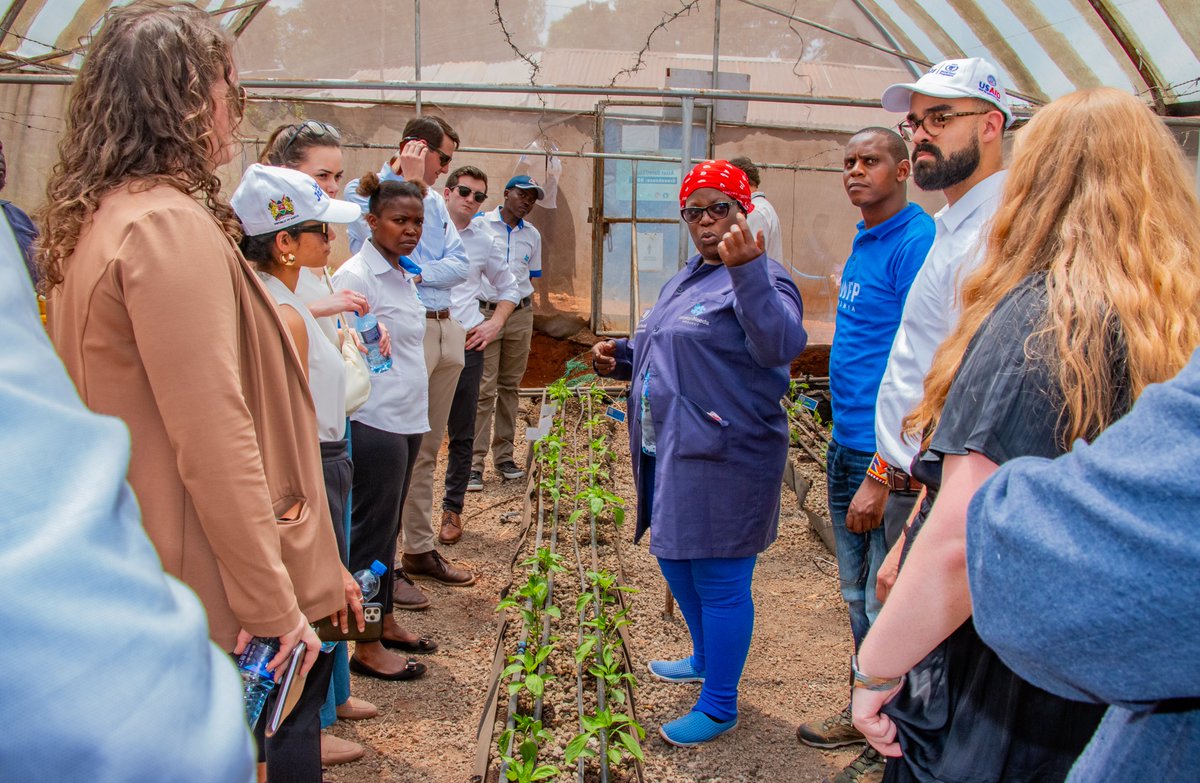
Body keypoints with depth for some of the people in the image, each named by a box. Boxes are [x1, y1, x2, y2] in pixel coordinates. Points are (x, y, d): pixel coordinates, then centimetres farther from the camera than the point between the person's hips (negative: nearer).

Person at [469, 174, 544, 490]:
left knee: (510, 387, 10)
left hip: (520, 315, 4)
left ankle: (504, 456, 18)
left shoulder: (532, 235, 11)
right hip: (484, 313, -4)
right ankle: (474, 463, -3)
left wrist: (519, 304, 10)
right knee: (483, 390, -8)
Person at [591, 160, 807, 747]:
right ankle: (705, 659, 45)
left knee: (718, 578, 1)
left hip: (723, 457, -10)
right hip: (670, 451, 10)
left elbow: (782, 345, -31)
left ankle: (719, 707, 18)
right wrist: (619, 356, 10)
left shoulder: (760, 278, -12)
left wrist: (747, 271, -42)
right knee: (674, 556, 23)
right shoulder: (685, 280, 17)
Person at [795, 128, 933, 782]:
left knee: (888, 606, 4)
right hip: (847, 445, 9)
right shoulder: (862, 244, 13)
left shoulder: (918, 243, -15)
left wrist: (883, 475, -22)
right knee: (858, 594, 19)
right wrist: (847, 443, 16)